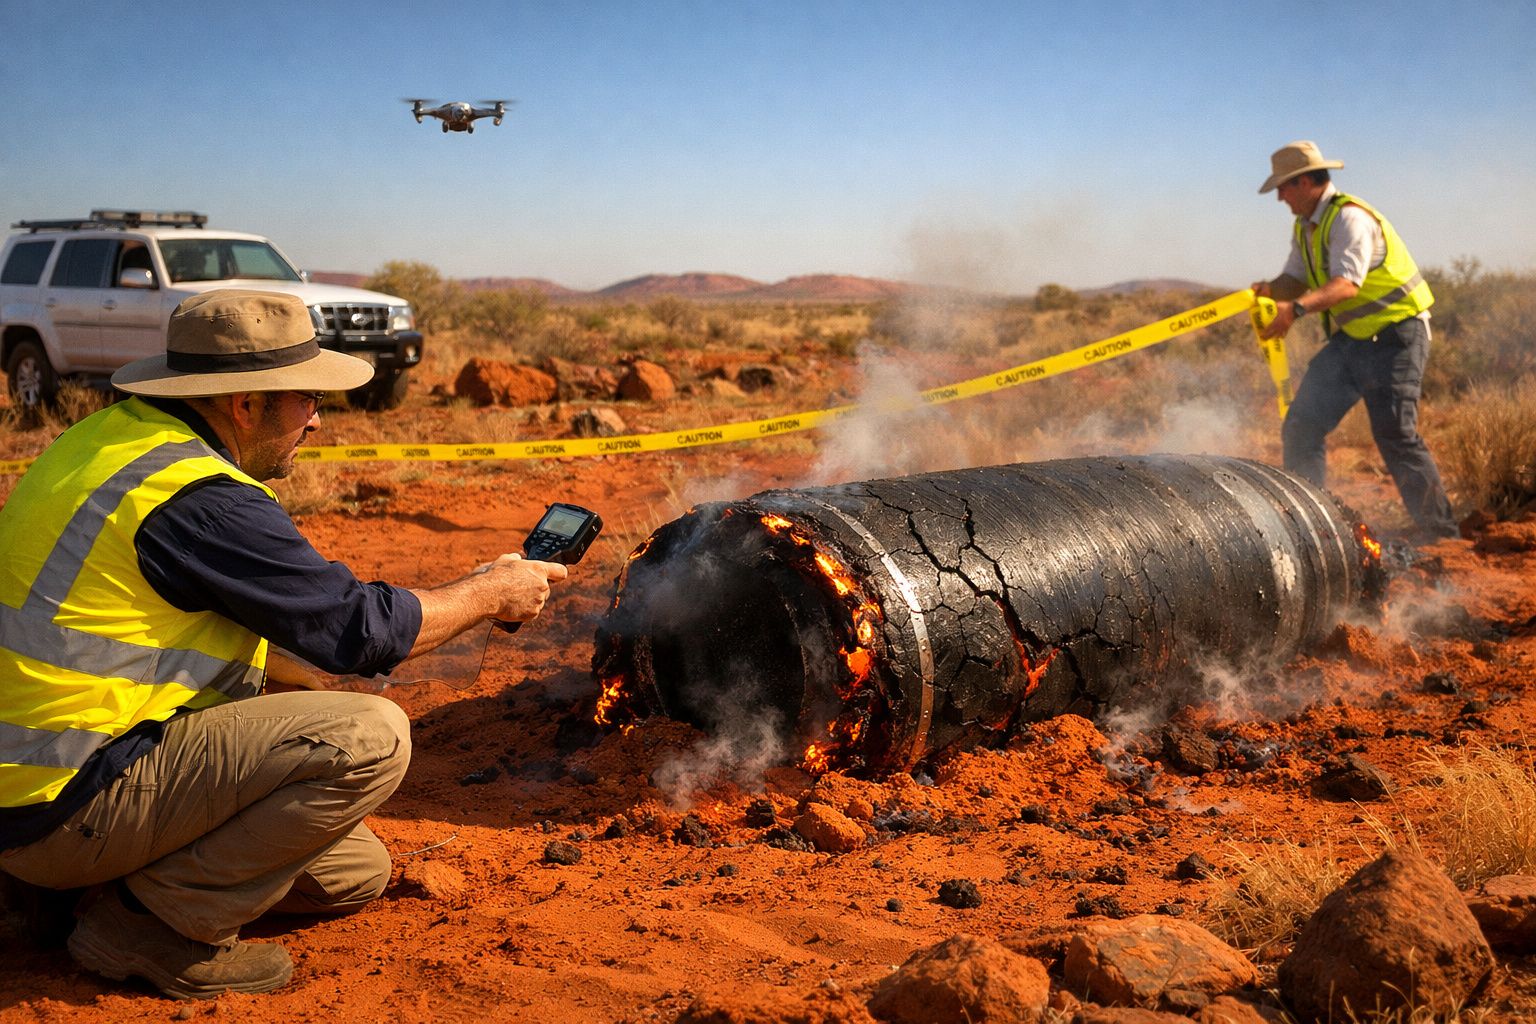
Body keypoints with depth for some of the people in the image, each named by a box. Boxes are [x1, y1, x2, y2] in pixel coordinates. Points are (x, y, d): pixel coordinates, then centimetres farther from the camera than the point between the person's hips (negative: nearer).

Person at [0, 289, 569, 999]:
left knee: (355, 872, 12)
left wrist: (298, 677, 14)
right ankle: (150, 918, -10)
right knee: (369, 739, -22)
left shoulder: (114, 435, 7)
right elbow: (360, 625, -18)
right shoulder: (201, 501, -23)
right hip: (62, 809, -10)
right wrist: (490, 593, -2)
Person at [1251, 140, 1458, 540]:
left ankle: (1442, 534, 0)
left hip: (1394, 338, -9)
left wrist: (1296, 307, -48)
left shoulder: (1350, 218, -21)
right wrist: (1270, 290, -13)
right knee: (1301, 428, 1)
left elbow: (1347, 283, -34)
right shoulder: (1306, 226, 9)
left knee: (1396, 436, -12)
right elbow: (1296, 279, 10)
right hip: (1350, 340, 9)